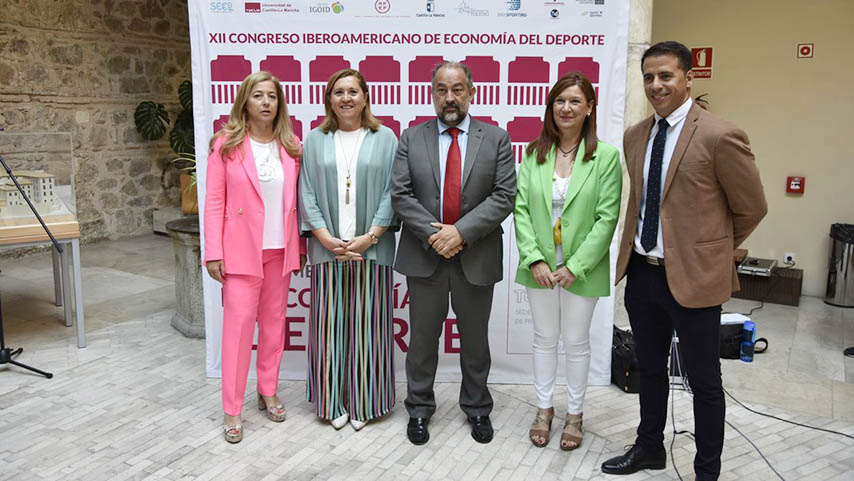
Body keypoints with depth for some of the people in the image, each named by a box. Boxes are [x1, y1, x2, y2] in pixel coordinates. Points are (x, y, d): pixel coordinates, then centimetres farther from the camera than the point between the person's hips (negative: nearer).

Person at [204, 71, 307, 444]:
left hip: (281, 250, 4)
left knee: (274, 323, 12)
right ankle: (232, 410, 9)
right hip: (242, 249, -3)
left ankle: (268, 392, 28)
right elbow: (214, 202, -4)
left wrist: (300, 246, 5)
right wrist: (214, 253, -9)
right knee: (238, 325, -2)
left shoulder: (291, 146, 5)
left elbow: (297, 200, 7)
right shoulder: (226, 144, -3)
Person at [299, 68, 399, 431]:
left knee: (367, 323, 5)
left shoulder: (384, 138, 5)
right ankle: (333, 401, 20)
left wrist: (369, 237, -12)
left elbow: (391, 193, -1)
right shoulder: (315, 140, 8)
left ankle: (364, 402, 19)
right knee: (330, 323, 6)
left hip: (371, 249, -1)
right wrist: (328, 239, -9)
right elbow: (307, 194, 3)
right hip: (328, 248, 1)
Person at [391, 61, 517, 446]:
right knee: (422, 338, 11)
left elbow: (504, 196, -7)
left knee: (475, 339, 14)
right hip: (424, 254, 0)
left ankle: (477, 408, 33)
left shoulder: (496, 139, 2)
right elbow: (400, 194, -3)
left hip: (476, 257, 0)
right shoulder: (411, 139, 4)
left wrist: (461, 231, -16)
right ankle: (419, 409, 29)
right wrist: (433, 233, -15)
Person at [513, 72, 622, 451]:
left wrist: (575, 266, -15)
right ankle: (544, 409, 33)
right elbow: (521, 209, -2)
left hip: (582, 268, -2)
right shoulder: (534, 154, 1)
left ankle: (574, 414, 31)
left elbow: (607, 217, -10)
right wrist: (534, 259, -13)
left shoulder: (606, 156, -7)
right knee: (544, 338, 15)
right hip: (540, 266, 2)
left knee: (576, 342, 12)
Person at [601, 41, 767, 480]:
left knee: (703, 381, 10)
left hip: (693, 277, -6)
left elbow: (751, 209, -4)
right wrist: (636, 252, 13)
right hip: (641, 273, 6)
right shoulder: (634, 136, 6)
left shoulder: (720, 136, -14)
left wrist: (712, 250, 6)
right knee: (649, 369, 21)